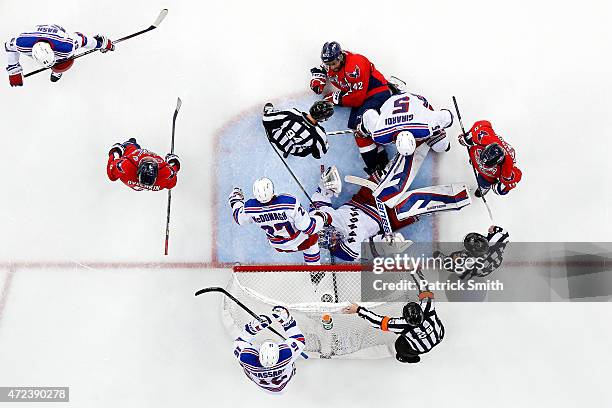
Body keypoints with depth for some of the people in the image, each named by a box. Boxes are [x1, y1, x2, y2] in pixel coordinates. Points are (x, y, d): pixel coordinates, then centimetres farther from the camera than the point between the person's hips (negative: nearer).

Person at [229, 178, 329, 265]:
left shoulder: (249, 207, -27)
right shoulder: (290, 202, -39)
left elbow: (239, 219, -1)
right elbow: (309, 228, -28)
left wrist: (235, 201, 16)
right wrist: (322, 217, -8)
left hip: (277, 245, 4)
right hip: (298, 242, -4)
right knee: (312, 238, 29)